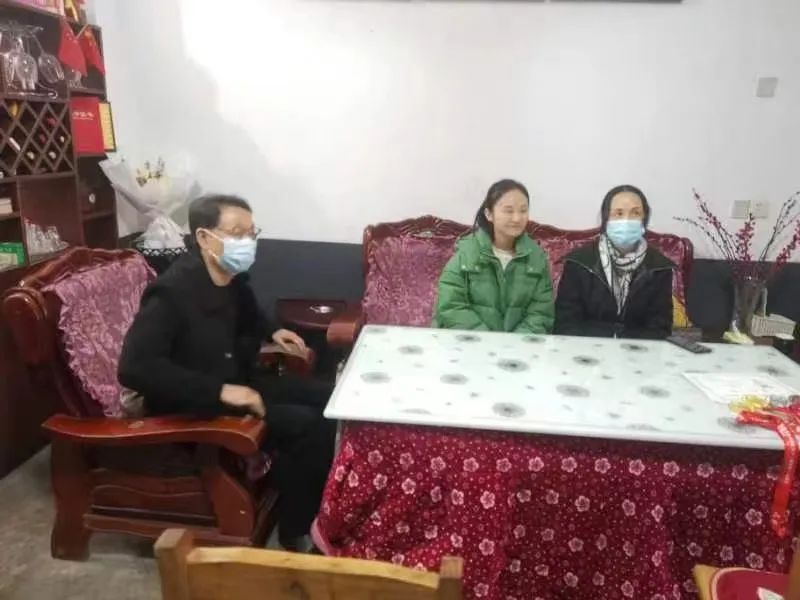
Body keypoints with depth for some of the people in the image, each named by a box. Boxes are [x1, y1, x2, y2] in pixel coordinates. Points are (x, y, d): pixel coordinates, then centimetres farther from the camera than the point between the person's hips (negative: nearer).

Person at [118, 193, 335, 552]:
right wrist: (218, 391, -35)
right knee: (305, 424, -23)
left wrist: (270, 333, 7)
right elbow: (134, 368, -33)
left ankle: (325, 512, 13)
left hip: (237, 383, 9)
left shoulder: (232, 279, 2)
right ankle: (296, 532, -2)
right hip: (192, 407, -9)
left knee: (327, 400, 0)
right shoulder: (173, 291, -23)